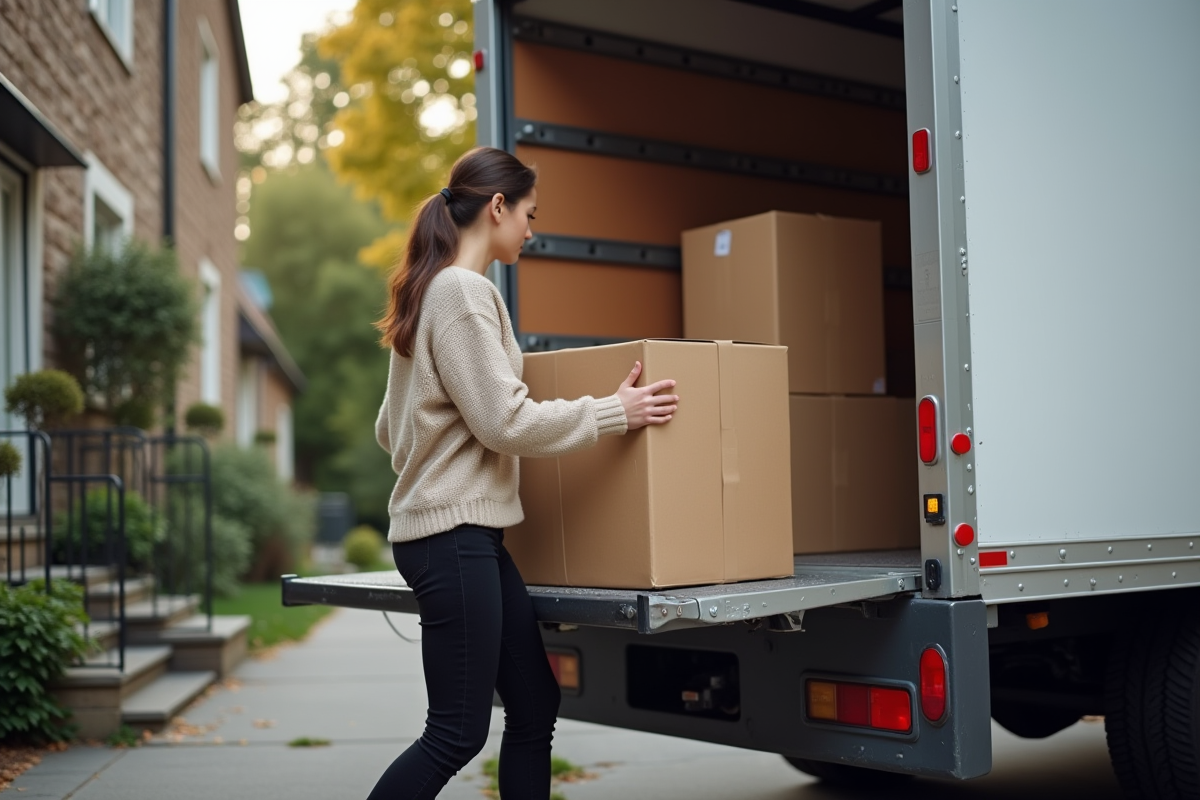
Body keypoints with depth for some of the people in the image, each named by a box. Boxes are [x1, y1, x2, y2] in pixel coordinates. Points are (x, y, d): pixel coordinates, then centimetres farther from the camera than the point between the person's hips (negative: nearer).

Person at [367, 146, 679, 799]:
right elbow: (506, 421, -17)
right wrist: (614, 412, -9)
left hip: (472, 533, 10)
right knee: (457, 733, -5)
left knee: (535, 708, 9)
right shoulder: (464, 293, -12)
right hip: (453, 532, -10)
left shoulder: (431, 292, 18)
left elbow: (389, 429, 22)